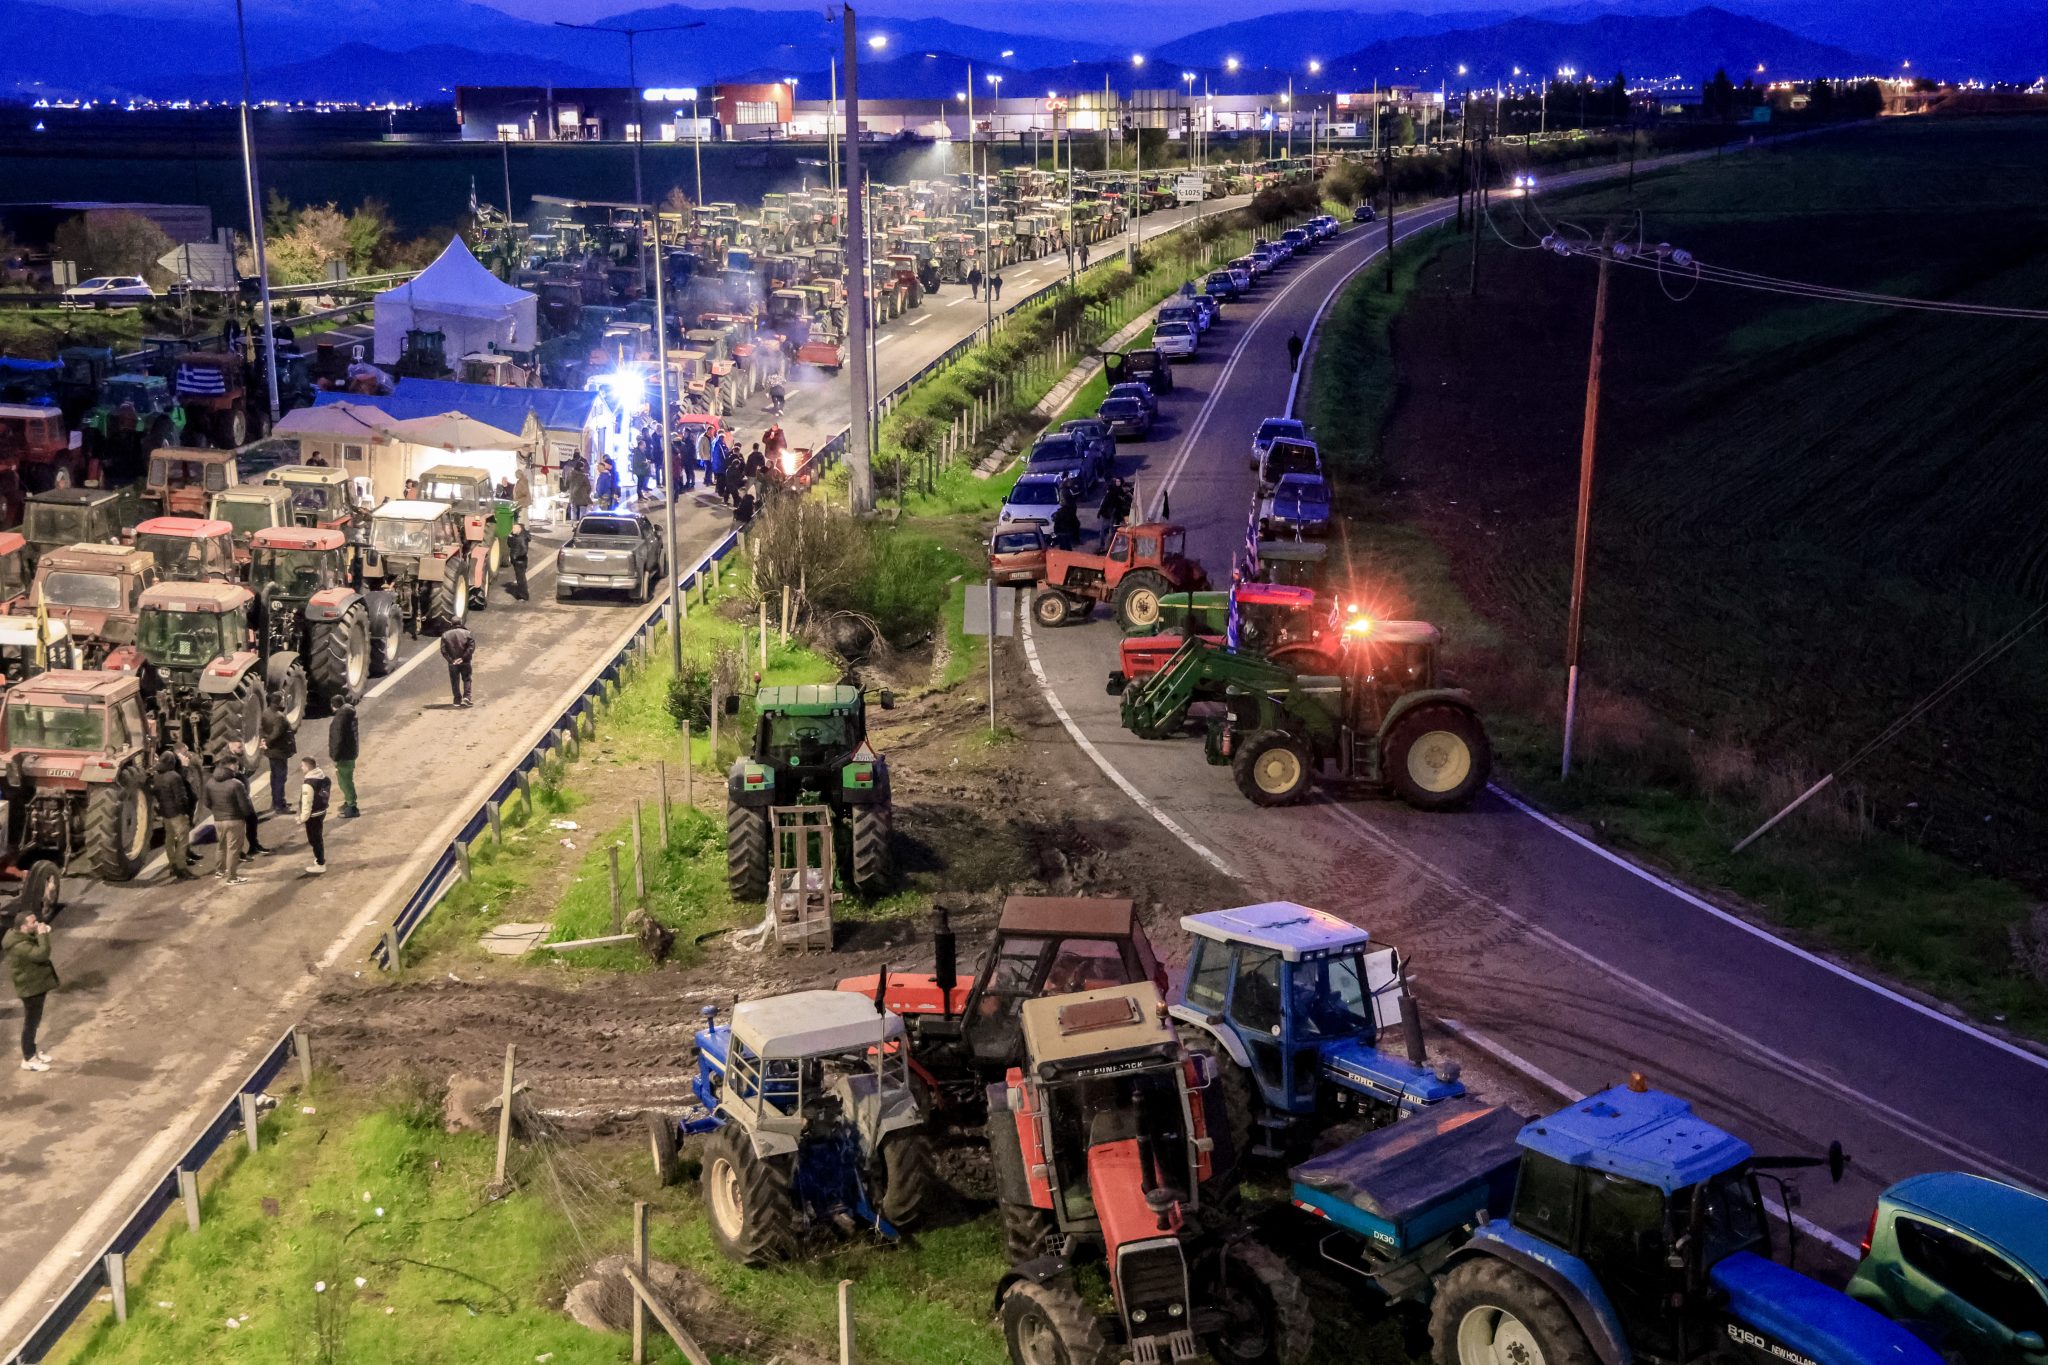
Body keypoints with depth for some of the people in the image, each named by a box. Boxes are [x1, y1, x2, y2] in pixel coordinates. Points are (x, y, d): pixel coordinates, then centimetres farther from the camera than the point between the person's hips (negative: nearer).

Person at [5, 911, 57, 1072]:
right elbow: (42, 954, -39)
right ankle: (28, 1060, 11)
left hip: (35, 985, 10)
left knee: (34, 1022, 22)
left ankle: (32, 1051, 36)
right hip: (31, 988, -10)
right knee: (31, 1023, 1)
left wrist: (41, 933, 0)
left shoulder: (24, 937, 3)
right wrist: (43, 934, -31)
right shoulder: (20, 945, -29)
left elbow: (38, 952, 16)